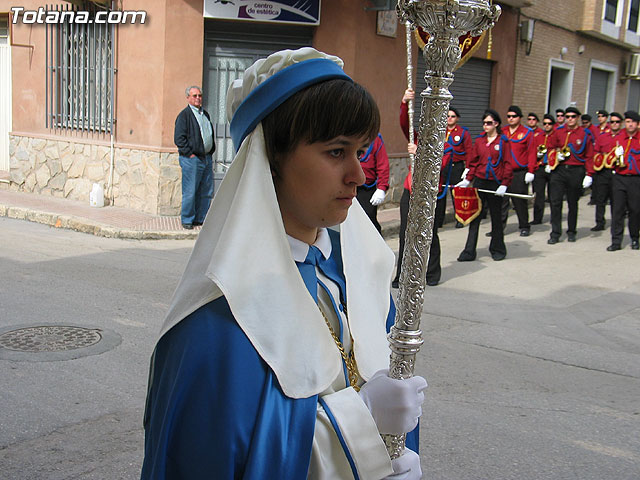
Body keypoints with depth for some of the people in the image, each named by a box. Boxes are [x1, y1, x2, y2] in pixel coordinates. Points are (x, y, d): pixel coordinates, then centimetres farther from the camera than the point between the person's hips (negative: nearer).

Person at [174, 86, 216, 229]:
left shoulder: (205, 114, 19)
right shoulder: (184, 115, -4)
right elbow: (179, 138, -10)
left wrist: (211, 151, 15)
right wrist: (190, 154, -14)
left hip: (207, 158, 7)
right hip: (191, 159, -7)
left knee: (206, 192, 8)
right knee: (190, 192, -4)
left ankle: (200, 218, 18)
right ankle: (187, 220, 6)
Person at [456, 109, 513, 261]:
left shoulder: (503, 141, -3)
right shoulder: (478, 140, 8)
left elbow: (507, 165, -5)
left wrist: (504, 185, -13)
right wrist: (467, 180, 4)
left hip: (495, 183, -3)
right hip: (479, 182, 3)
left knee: (496, 217, 9)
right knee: (474, 217, 0)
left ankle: (498, 250, 25)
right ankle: (469, 252, 3)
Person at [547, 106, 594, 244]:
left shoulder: (585, 134, 1)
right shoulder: (558, 132, 7)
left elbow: (589, 156, 1)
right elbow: (551, 148, 19)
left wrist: (589, 175, -6)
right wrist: (556, 155, -4)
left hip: (576, 172, -1)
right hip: (559, 170, 1)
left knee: (573, 203, 9)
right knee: (555, 202, -7)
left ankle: (571, 231, 24)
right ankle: (555, 234, -2)